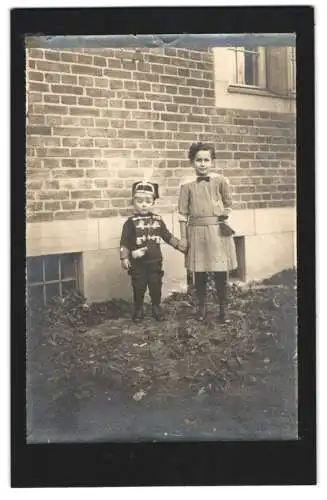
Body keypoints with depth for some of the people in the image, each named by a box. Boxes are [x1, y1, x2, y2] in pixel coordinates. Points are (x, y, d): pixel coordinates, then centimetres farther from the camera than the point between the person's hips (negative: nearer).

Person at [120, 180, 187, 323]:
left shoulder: (158, 220, 3)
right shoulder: (131, 222, -7)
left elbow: (167, 236, 12)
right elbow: (124, 242, -7)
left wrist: (179, 245, 8)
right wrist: (124, 258, -12)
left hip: (155, 261, 2)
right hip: (137, 263, -2)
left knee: (156, 286, 10)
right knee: (138, 288, 7)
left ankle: (156, 308, 28)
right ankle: (138, 310, 23)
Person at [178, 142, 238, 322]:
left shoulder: (220, 181, 0)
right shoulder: (187, 185, 1)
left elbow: (228, 204, 13)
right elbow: (183, 213, 2)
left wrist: (223, 216, 0)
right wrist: (183, 238, 0)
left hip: (218, 231, 0)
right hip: (196, 233, 1)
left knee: (221, 273, 3)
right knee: (199, 274, 9)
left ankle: (223, 309, 19)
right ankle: (201, 308, 24)